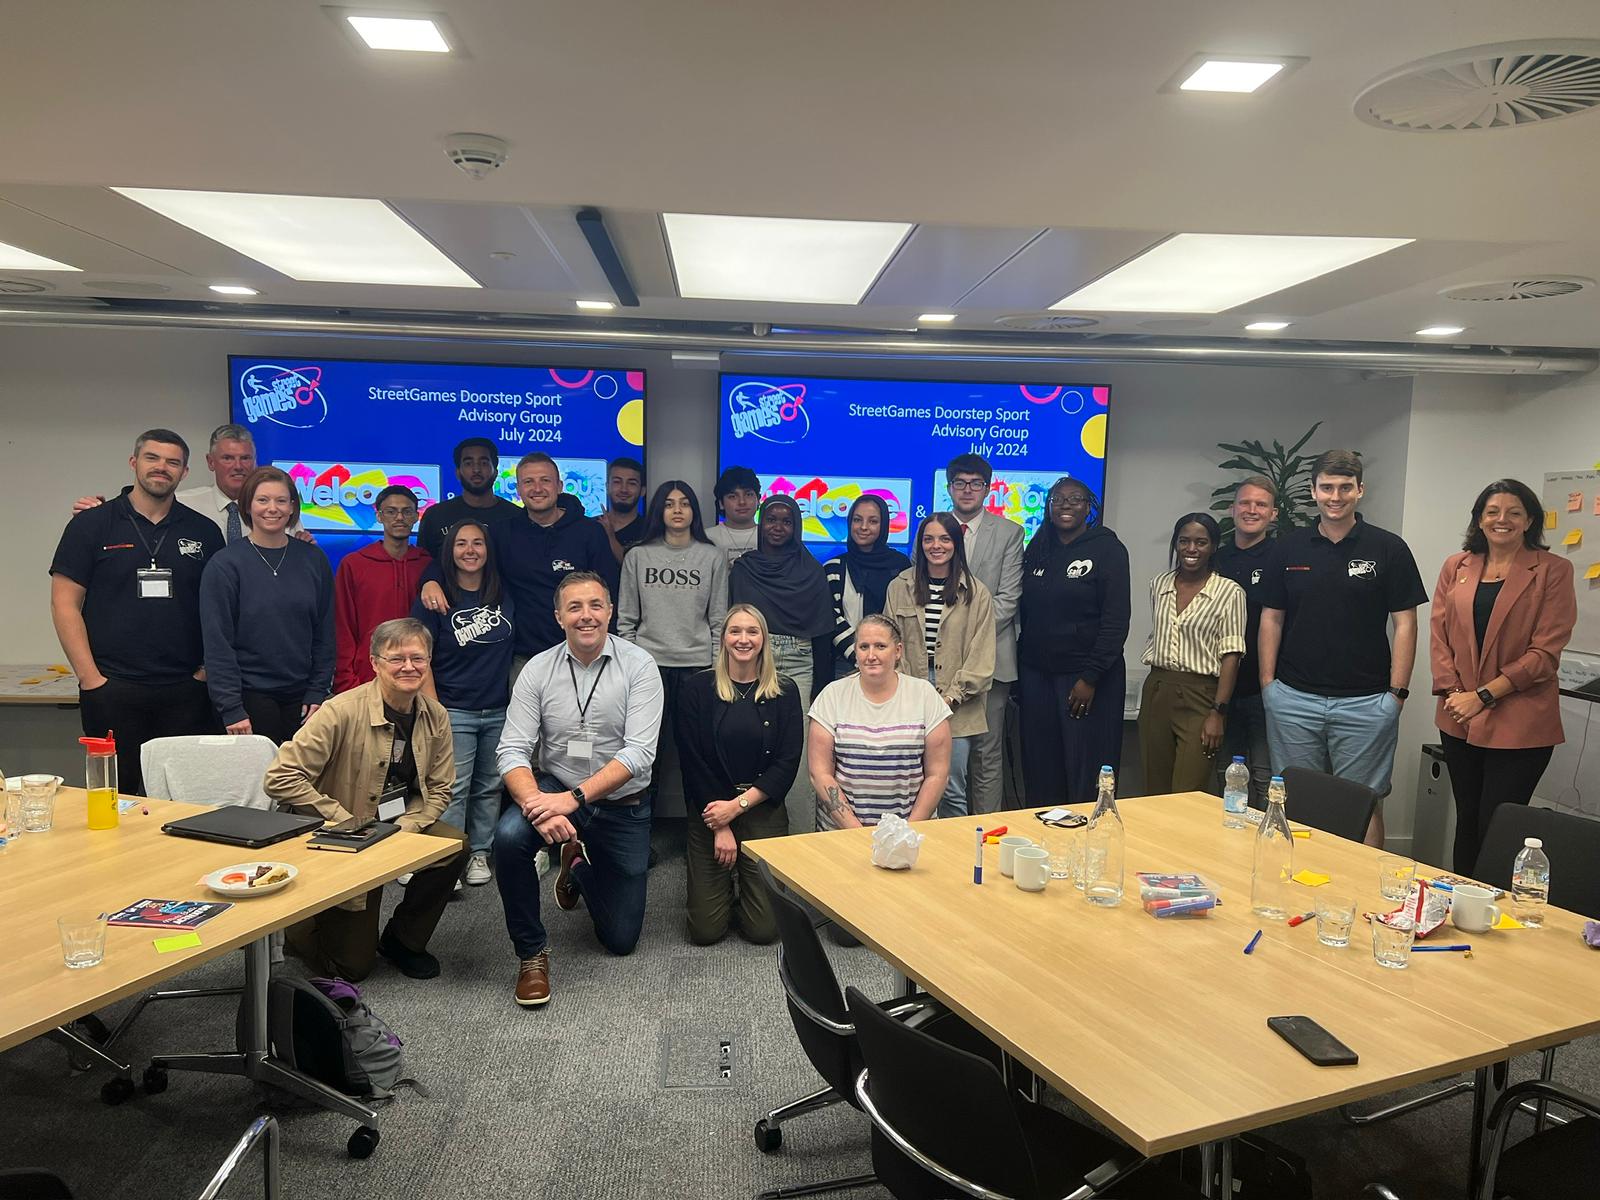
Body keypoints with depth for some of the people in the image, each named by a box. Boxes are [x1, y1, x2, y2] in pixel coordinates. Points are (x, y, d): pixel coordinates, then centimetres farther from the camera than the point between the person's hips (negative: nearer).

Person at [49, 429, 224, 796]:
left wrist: (207, 670, 1)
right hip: (111, 691, -2)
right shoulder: (92, 524, 3)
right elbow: (65, 604, 0)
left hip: (186, 692, 2)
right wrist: (90, 679, -6)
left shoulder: (204, 532, 8)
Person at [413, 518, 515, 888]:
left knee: (490, 788, 10)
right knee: (453, 791, -2)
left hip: (499, 711, 4)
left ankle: (480, 853, 22)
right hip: (455, 712, -3)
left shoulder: (505, 595, 5)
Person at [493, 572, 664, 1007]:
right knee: (509, 836, -34)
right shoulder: (537, 670, -8)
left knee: (621, 939, 6)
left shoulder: (639, 666, -14)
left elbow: (639, 753, -21)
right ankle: (531, 953, -10)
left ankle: (580, 865, 38)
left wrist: (572, 798, -31)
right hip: (554, 789, 1)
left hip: (623, 804, -1)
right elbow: (513, 750, -13)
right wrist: (536, 805, -33)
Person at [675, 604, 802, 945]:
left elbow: (788, 763, -4)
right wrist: (720, 826, -9)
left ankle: (744, 883, 29)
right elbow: (692, 761, -5)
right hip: (708, 812, 0)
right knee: (705, 930, -2)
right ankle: (725, 882, 29)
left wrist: (738, 805, -14)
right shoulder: (698, 688, -2)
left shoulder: (785, 692, 1)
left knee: (763, 930, -3)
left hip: (763, 812, 1)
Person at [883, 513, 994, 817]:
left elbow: (981, 655, 0)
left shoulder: (975, 593, 3)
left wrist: (951, 697, -7)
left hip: (957, 708, -1)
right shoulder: (900, 587, 7)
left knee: (952, 790, 1)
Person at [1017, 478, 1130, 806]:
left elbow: (1116, 620, -8)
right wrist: (1020, 672, 8)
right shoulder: (1037, 549, 12)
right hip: (1036, 674, 5)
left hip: (1086, 677, -4)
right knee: (1040, 771, 7)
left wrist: (1091, 678, -14)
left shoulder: (1109, 550, -2)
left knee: (1086, 773, -2)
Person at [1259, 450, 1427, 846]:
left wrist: (1397, 692, -6)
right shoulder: (1288, 547, 6)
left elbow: (1404, 624, 0)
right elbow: (1271, 619, 9)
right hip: (1293, 698, 2)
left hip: (1366, 702, -2)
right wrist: (1267, 682, 2)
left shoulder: (1388, 549, 0)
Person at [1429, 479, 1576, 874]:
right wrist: (1452, 693, -7)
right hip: (1459, 720, 4)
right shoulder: (1456, 567, 9)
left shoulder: (1553, 571, -3)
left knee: (1495, 828, -3)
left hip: (1519, 724, -4)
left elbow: (1545, 652, -9)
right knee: (1467, 821, 15)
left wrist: (1483, 696, -14)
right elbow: (1439, 635, 6)